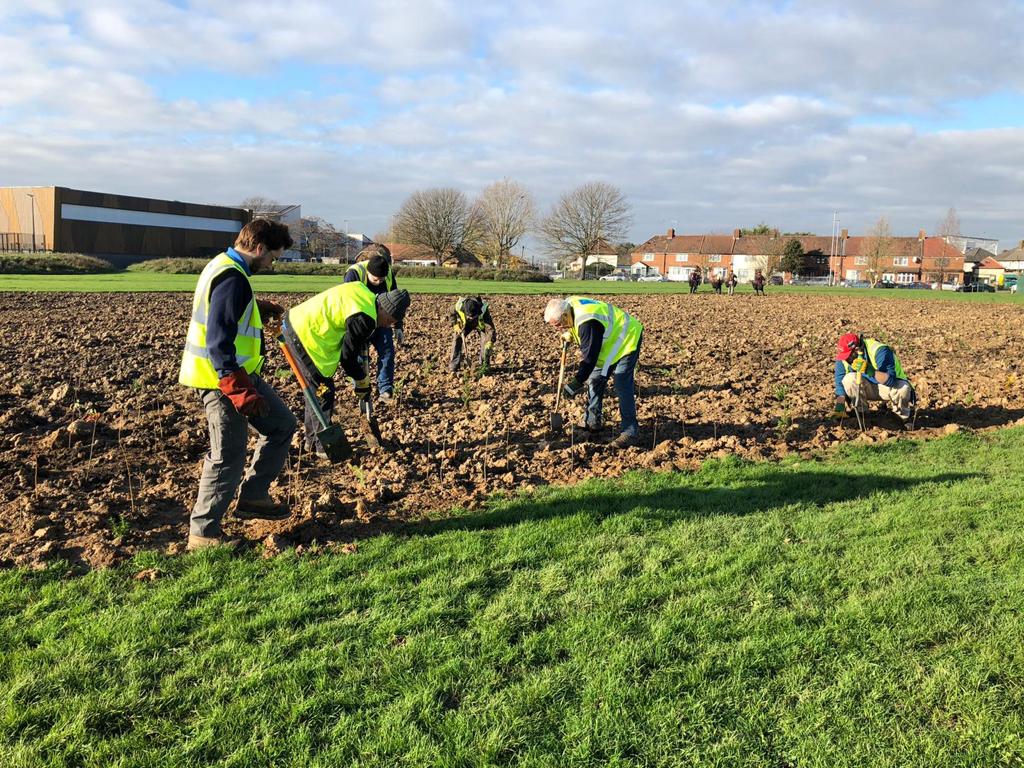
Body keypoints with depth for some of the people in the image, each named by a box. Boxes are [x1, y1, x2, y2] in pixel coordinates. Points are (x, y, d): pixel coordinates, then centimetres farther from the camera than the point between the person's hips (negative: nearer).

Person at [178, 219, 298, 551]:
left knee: (282, 425, 17)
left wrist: (260, 307, 25)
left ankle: (252, 496, 24)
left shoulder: (224, 265, 11)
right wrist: (239, 391, -28)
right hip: (224, 378, -11)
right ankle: (202, 532, 10)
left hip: (238, 374, 11)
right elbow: (219, 343, -26)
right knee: (229, 458, -2)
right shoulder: (232, 279, -22)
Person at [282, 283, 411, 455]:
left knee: (315, 388, 19)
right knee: (324, 391, -2)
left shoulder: (365, 293, 4)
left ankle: (312, 440, 30)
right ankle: (322, 446, 8)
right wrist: (362, 380, 3)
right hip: (305, 335, -10)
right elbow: (347, 357, -14)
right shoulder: (364, 319, -22)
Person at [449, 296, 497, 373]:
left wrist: (488, 348, -50)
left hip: (481, 323, -2)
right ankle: (454, 366, -8)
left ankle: (484, 365, -3)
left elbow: (490, 329, -42)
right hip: (466, 323, 2)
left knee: (485, 340, -21)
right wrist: (456, 326, -27)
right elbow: (452, 315, -12)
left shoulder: (483, 311, -43)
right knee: (456, 338, -15)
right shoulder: (459, 306, -37)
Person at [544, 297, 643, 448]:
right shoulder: (568, 304, -8)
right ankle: (593, 424, 19)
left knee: (622, 386, -17)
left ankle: (630, 432, -13)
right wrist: (570, 334, 0)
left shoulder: (587, 322, -36)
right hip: (610, 341, 10)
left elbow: (589, 356, -32)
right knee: (595, 380, 11)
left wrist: (577, 381, -29)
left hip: (627, 341, -10)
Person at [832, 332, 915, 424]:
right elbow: (840, 383, -9)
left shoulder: (879, 351, -30)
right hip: (869, 389, 3)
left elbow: (891, 380, -37)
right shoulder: (844, 356, -16)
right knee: (848, 379, -27)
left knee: (902, 388, -36)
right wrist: (839, 408, -16)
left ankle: (904, 417, -5)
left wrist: (869, 371, -51)